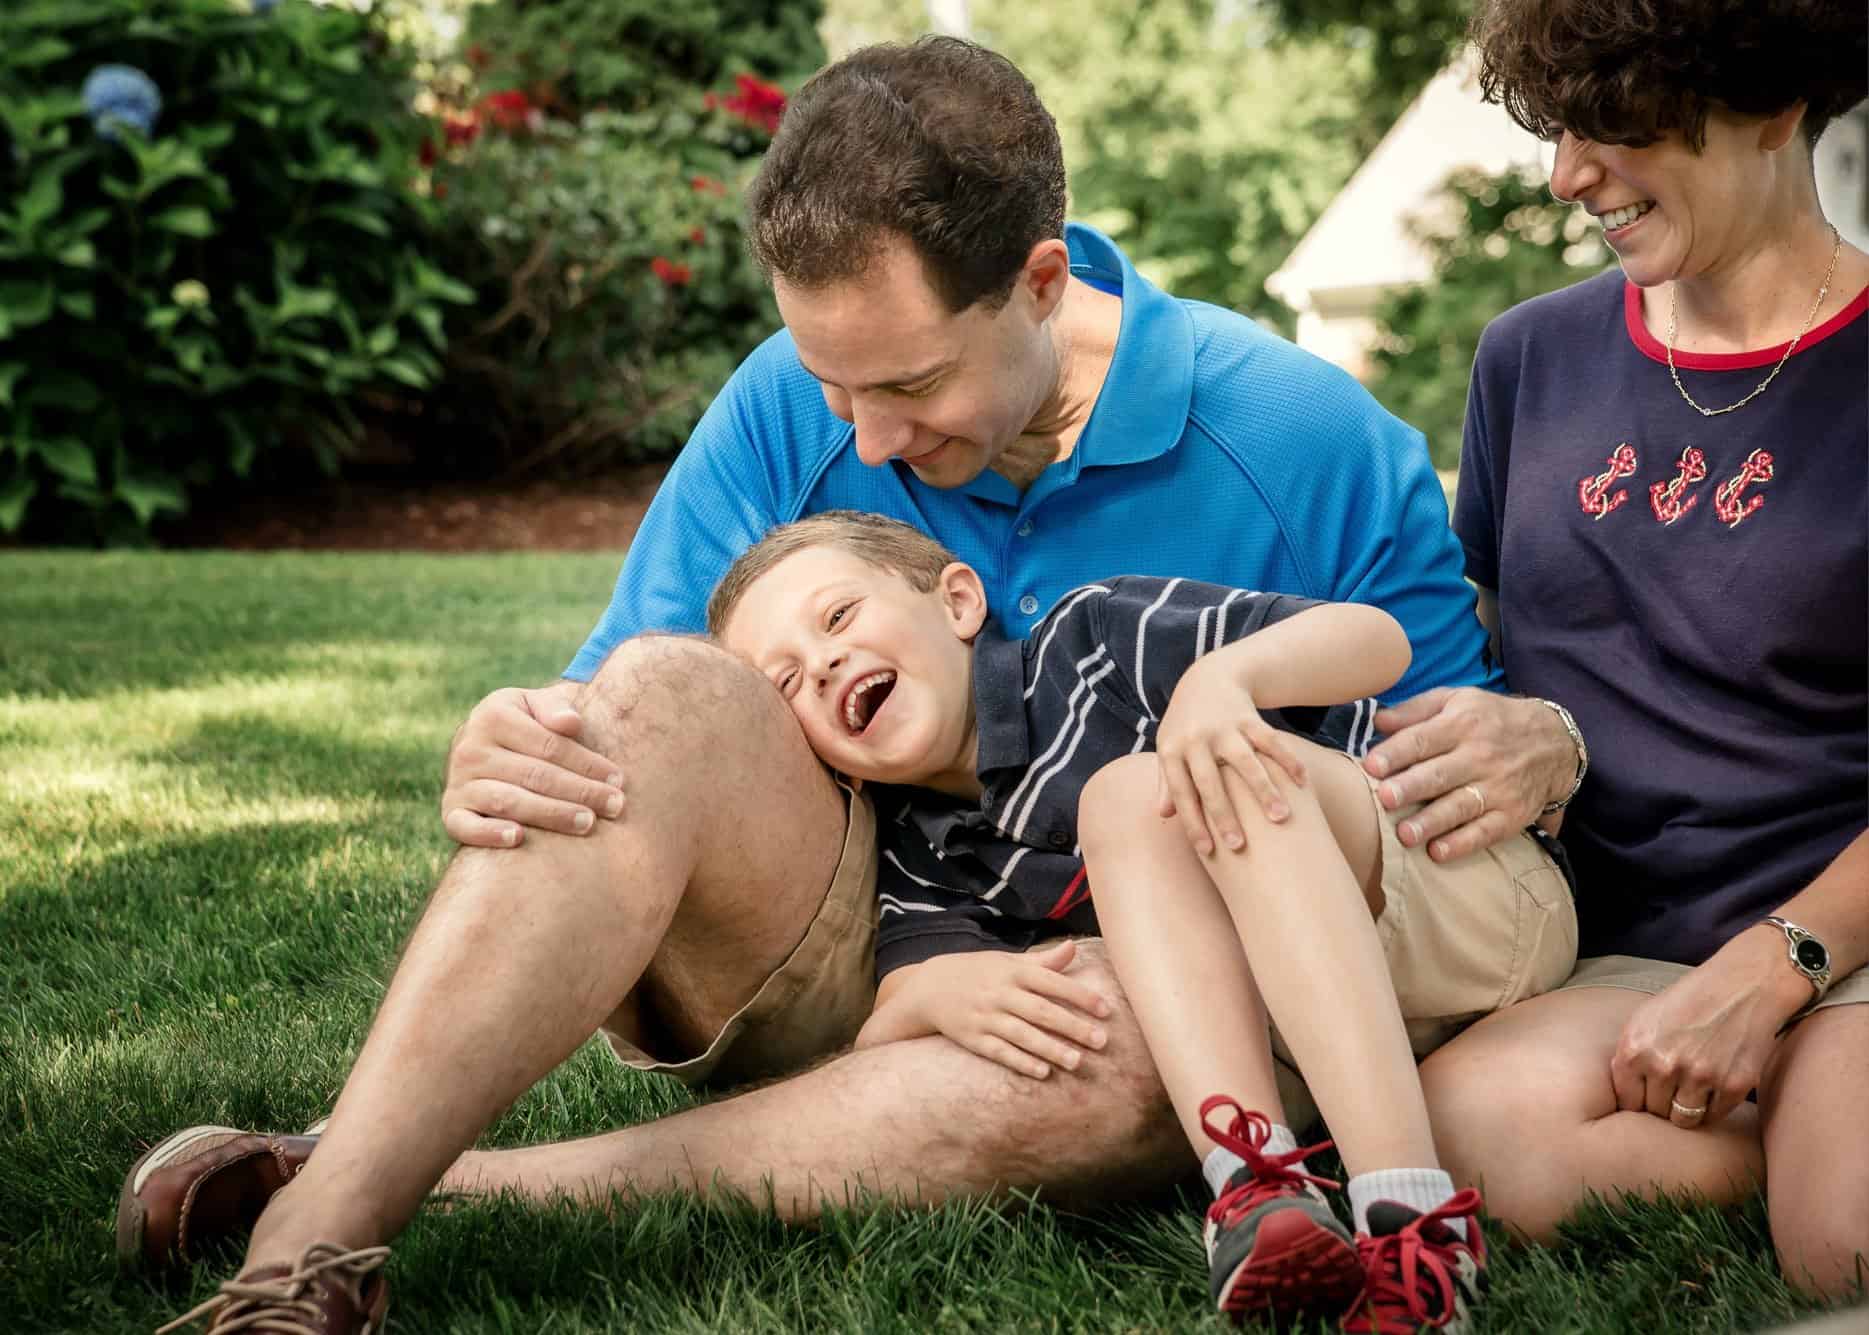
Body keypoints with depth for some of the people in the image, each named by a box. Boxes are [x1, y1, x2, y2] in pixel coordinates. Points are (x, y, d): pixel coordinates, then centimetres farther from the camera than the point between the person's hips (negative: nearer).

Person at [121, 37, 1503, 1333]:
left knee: (1146, 1039, -39)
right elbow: (612, 726, 0)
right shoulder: (790, 410, -1)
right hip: (832, 950, 2)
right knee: (662, 695, -27)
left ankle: (454, 1195, -34)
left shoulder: (1324, 451, -7)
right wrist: (498, 769, -23)